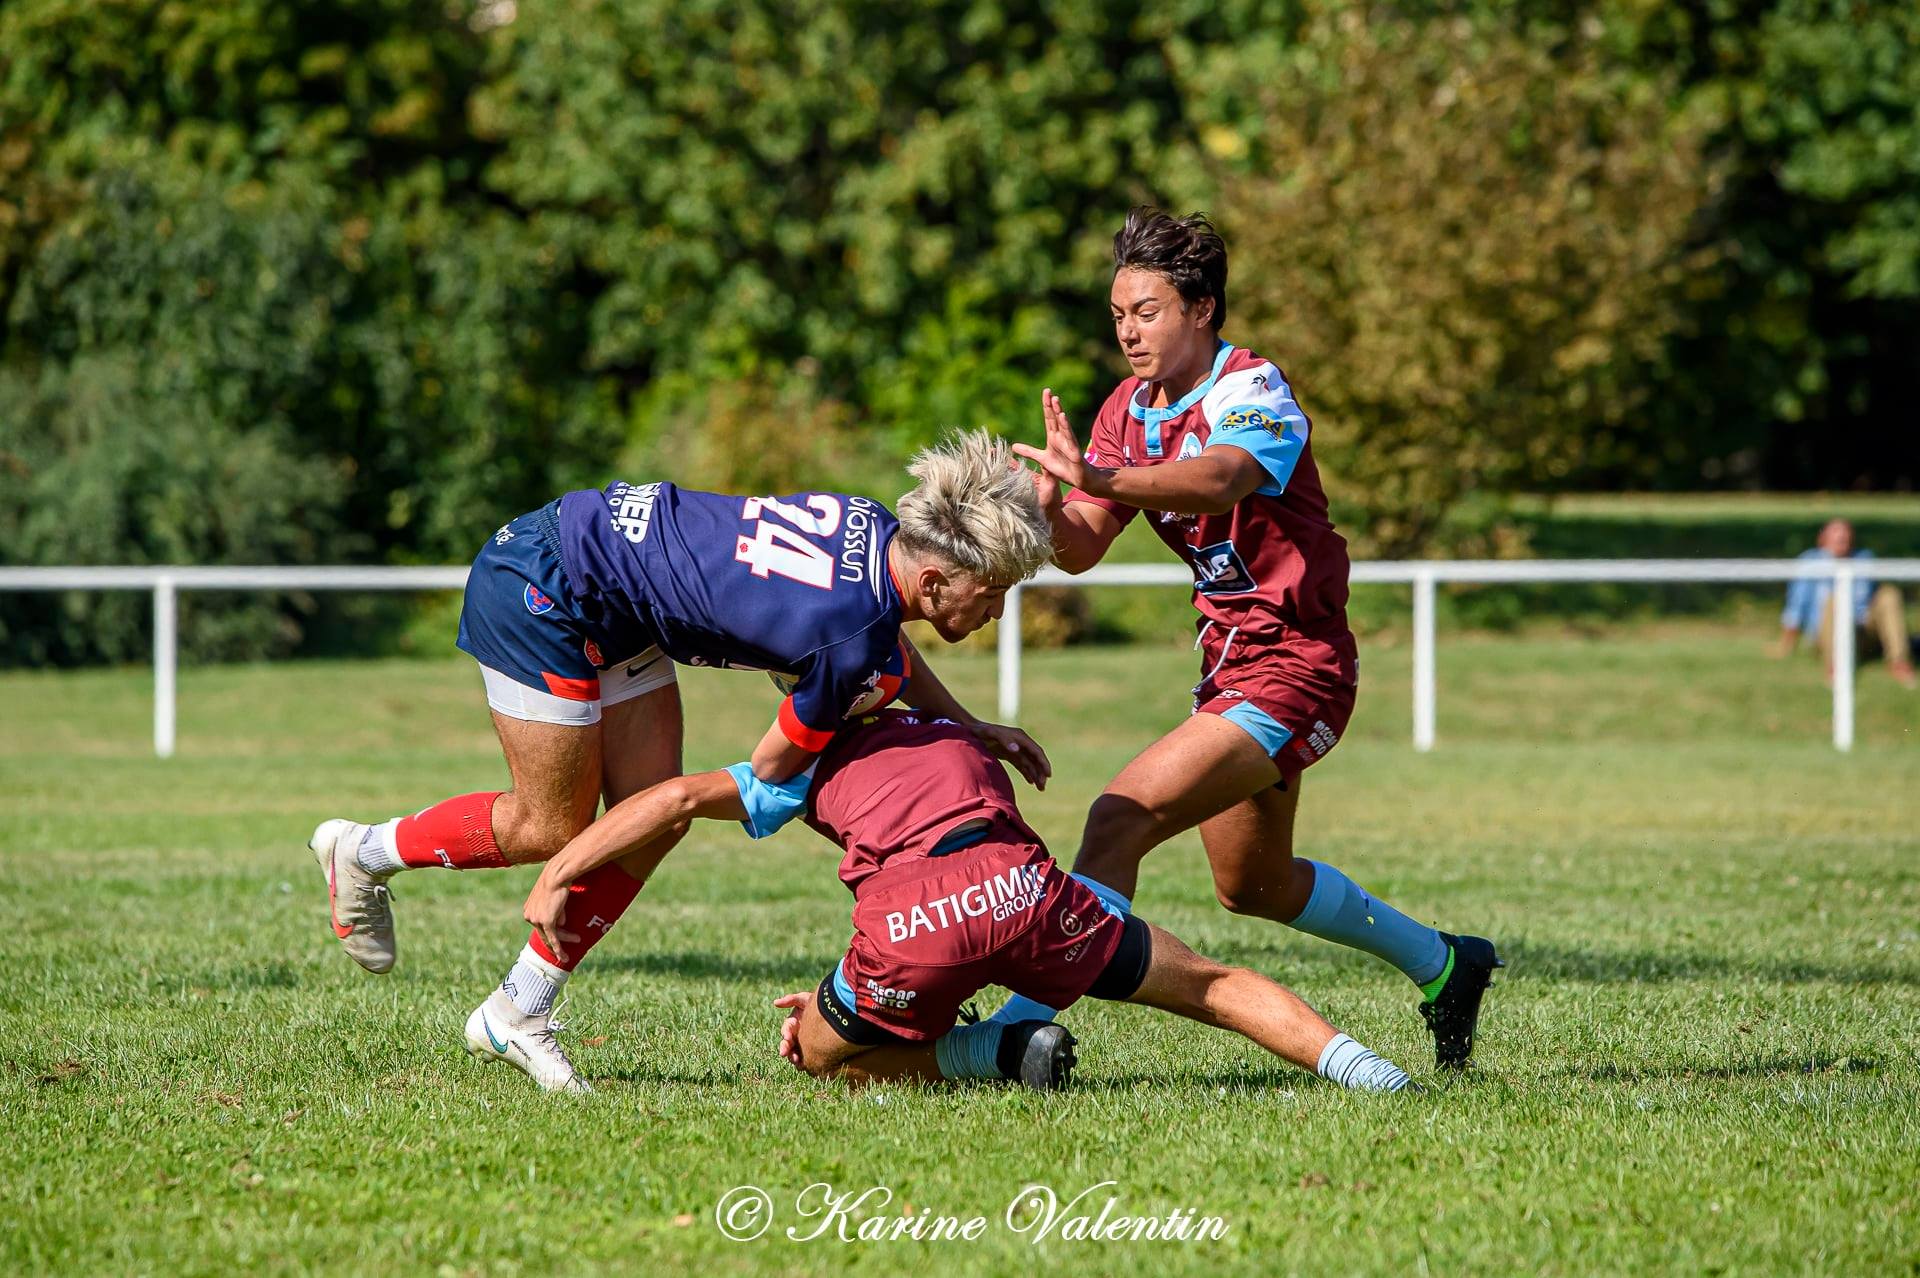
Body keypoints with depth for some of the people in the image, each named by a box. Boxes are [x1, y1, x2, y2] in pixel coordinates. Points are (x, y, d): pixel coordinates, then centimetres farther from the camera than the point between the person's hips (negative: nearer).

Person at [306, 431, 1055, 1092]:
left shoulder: (880, 529, -8)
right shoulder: (853, 647, -30)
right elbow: (772, 773, -12)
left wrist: (966, 727, 18)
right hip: (538, 590, -9)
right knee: (553, 830, 3)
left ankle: (516, 1015, 17)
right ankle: (360, 853, 25)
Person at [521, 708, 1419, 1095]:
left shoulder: (816, 758, 31)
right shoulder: (965, 745, 40)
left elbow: (679, 797, 18)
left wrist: (555, 878, 22)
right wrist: (847, 995, 47)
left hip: (912, 918, -3)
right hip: (1019, 886, 3)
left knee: (823, 1056, 24)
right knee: (1209, 984, 18)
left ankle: (994, 1052, 3)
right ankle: (1344, 1060, -4)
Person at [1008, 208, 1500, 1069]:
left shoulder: (1252, 390, -18)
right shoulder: (1129, 410, 6)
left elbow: (1220, 480, -42)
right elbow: (1081, 551, -1)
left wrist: (1097, 476, -58)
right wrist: (1050, 507, -25)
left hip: (1294, 665, -10)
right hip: (1229, 663, 10)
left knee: (1121, 818, -24)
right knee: (1252, 885, 24)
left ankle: (1026, 1022, -28)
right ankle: (1441, 964, 43)